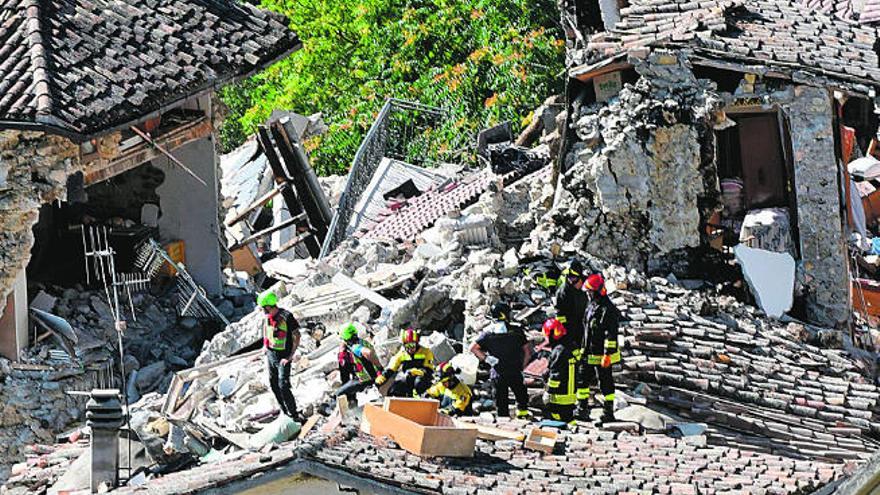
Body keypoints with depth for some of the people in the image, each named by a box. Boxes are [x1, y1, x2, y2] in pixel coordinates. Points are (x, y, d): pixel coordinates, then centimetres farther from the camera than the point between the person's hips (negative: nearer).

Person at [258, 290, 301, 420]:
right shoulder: (268, 316, 1)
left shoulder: (286, 317, -20)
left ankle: (294, 415, -6)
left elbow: (296, 337, -16)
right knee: (274, 384, 13)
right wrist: (265, 345, 16)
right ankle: (284, 411, 28)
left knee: (283, 386, -13)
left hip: (283, 356, -7)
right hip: (271, 354, 7)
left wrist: (290, 356, -17)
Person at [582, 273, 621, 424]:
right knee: (584, 379, 14)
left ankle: (608, 413, 9)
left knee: (606, 383, 0)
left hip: (603, 355, -9)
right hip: (590, 355, 9)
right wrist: (584, 350, 23)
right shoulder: (591, 307, 11)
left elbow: (611, 335, -22)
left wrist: (607, 354, -24)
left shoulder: (608, 310, -19)